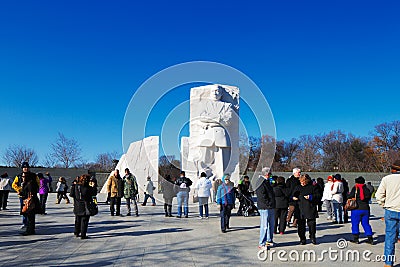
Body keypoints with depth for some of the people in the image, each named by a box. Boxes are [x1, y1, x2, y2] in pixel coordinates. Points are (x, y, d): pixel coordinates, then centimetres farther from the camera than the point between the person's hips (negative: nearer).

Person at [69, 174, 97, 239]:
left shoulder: (75, 186, -5)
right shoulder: (88, 188, -16)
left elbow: (71, 194, 3)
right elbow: (94, 193, -3)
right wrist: (93, 187, 7)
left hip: (77, 207, 4)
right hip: (86, 208, -4)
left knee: (77, 220, 22)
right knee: (84, 221, 4)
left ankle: (76, 233, 34)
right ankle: (83, 235, 4)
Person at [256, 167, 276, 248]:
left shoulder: (267, 182, 18)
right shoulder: (261, 183, -14)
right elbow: (262, 197, -20)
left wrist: (273, 204, 15)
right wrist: (268, 204, -17)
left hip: (271, 207, 10)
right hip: (265, 208, -10)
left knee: (271, 225, 16)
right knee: (264, 226, -5)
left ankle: (269, 241, 28)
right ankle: (261, 244, 2)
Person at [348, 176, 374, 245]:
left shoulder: (355, 188, -7)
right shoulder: (366, 189, 5)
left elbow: (350, 196, -12)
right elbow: (368, 197, 11)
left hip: (357, 209, -4)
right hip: (366, 209, 4)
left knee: (355, 224, 5)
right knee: (366, 224, 11)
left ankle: (356, 238, 5)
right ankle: (370, 239, 10)